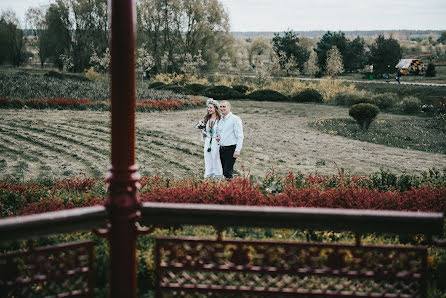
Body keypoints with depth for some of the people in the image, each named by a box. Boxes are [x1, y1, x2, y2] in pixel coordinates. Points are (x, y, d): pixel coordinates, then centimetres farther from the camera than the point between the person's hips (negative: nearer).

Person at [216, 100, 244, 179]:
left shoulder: (235, 119, -8)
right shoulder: (220, 120, 14)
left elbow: (240, 136, -12)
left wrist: (237, 150, -19)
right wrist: (218, 136, 6)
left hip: (230, 149, -7)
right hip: (221, 149, 7)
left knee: (227, 173, -12)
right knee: (223, 171, 9)